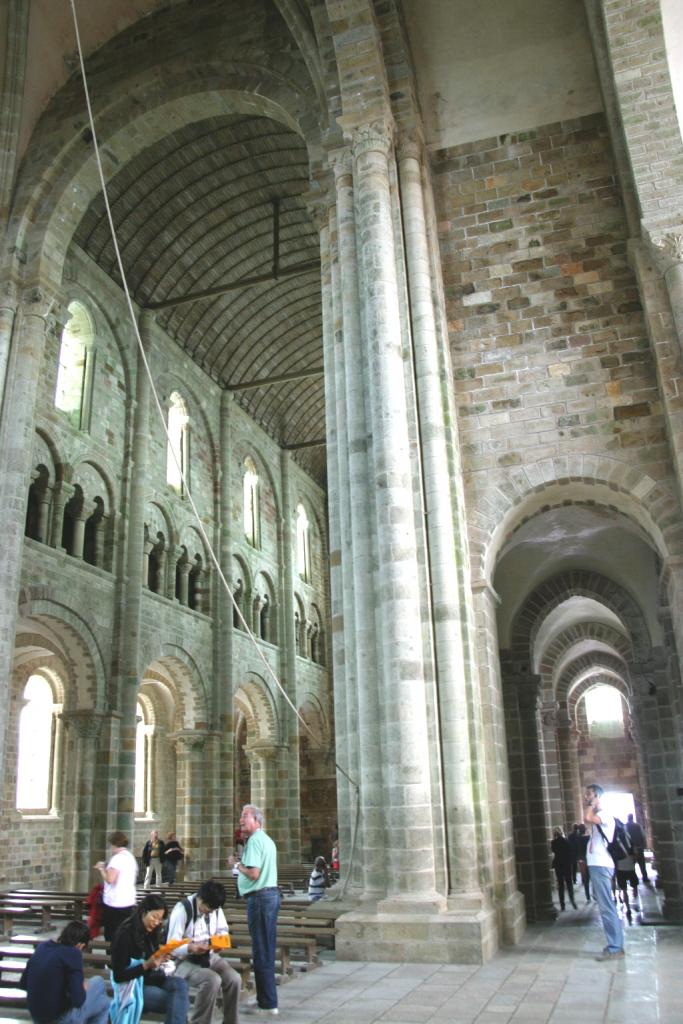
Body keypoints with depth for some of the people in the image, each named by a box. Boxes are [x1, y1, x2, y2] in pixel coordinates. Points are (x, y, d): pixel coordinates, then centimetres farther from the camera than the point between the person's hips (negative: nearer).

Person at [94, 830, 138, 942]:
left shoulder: (117, 858, -15)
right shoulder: (131, 857, 13)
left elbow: (110, 879, -22)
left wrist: (101, 869, -7)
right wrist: (106, 868, 17)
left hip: (115, 903, -8)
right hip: (129, 902, 8)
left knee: (111, 936, 1)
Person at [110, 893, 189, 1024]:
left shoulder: (149, 932, 4)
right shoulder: (125, 935, -17)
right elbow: (118, 976, -17)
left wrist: (159, 960, -10)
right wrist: (146, 965, -26)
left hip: (147, 978, 7)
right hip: (131, 986, -7)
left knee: (180, 984, -19)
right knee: (174, 999, -23)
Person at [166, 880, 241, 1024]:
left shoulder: (215, 908, -2)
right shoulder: (182, 909, -20)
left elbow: (223, 931, 12)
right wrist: (191, 948, -39)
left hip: (209, 956, 5)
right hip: (184, 961, -5)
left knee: (234, 979, -20)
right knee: (212, 980, -33)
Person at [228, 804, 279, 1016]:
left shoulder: (254, 841, -15)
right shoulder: (267, 840, 17)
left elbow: (254, 873, -22)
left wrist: (236, 863, -8)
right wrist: (241, 861, 15)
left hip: (260, 897, -10)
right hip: (272, 893, 10)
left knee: (261, 951, -3)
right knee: (267, 949, 16)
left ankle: (268, 1004, 3)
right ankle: (265, 997, 25)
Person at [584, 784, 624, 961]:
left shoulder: (605, 814, -12)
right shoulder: (597, 816, 17)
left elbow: (587, 819, -29)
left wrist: (591, 804, -17)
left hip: (601, 866, -10)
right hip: (596, 866, 10)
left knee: (606, 908, -7)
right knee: (606, 907, 13)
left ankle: (614, 948, -4)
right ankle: (616, 944, 19)